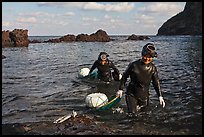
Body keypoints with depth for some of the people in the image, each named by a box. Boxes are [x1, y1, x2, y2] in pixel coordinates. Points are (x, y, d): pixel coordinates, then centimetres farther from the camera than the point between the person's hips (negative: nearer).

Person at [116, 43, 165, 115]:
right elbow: (124, 76, -4)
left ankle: (138, 107, 42)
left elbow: (156, 82, 3)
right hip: (132, 94, -4)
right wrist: (120, 89, -3)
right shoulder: (134, 65, -16)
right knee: (132, 114, -9)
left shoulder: (153, 68, -5)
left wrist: (160, 96, -1)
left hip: (144, 95, 4)